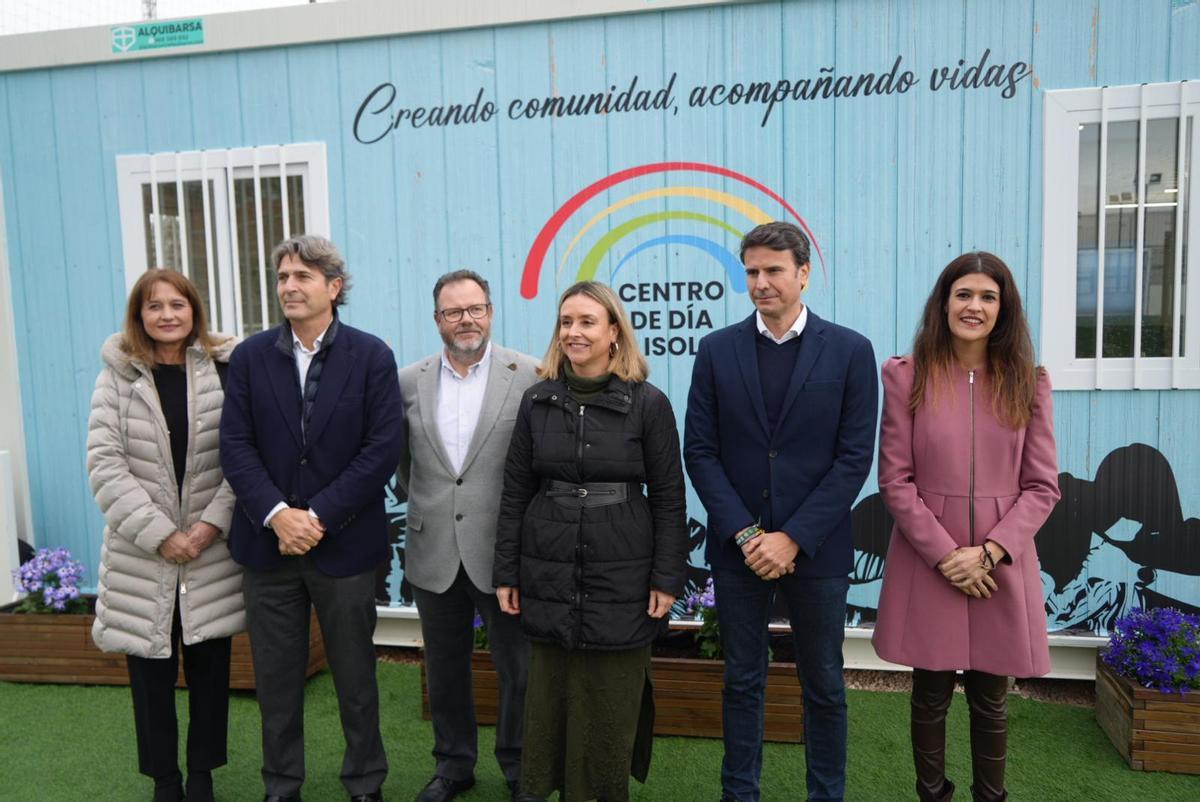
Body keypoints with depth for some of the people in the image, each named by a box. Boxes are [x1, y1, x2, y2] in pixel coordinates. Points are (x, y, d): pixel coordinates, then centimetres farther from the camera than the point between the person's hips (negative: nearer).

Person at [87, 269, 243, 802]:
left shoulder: (224, 370, 0)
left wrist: (213, 522, -13)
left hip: (212, 552, 0)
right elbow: (104, 464, -6)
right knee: (151, 675, 9)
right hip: (142, 555, 0)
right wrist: (160, 534, -12)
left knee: (210, 669, 8)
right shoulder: (117, 377, 1)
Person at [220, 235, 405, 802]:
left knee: (355, 673, 12)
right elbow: (236, 445, -2)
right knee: (276, 675, 14)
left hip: (344, 542, -2)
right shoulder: (250, 357, 3)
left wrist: (318, 516, -15)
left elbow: (384, 448, -11)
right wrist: (277, 514, -16)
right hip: (268, 541, 2)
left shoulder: (372, 356, -5)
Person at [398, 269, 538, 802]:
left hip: (502, 549, -3)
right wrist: (423, 502, 9)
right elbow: (402, 458, 15)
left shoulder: (528, 376, -6)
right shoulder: (410, 381, 5)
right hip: (434, 551, 3)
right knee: (445, 668, 16)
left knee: (517, 667, 9)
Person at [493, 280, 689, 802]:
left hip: (621, 579, -2)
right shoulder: (537, 400, 2)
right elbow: (514, 492, 5)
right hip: (548, 577, 2)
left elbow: (668, 498, -4)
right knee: (551, 698, 12)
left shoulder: (648, 403, -6)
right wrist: (506, 572, 3)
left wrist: (667, 578, -6)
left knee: (612, 703, 10)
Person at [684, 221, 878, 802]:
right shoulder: (716, 350, 1)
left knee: (823, 686, 13)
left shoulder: (850, 351, -3)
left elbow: (854, 457, -7)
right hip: (737, 548, 1)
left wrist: (793, 537, -13)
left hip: (815, 549, -1)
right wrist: (743, 533, -10)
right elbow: (700, 451, -1)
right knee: (741, 682, 14)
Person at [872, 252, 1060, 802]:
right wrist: (946, 555, -11)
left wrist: (989, 552, -11)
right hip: (927, 565, -1)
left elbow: (1042, 486, 2)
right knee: (930, 698, 10)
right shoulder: (905, 375, -2)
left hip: (1002, 566, 2)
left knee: (990, 700, 13)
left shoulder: (1028, 381, 5)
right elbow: (895, 481, -4)